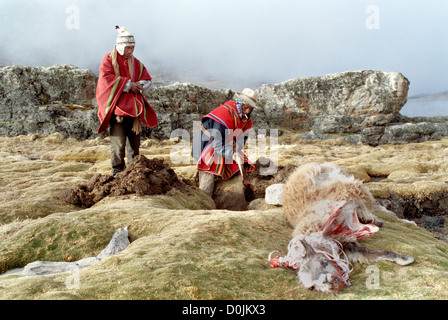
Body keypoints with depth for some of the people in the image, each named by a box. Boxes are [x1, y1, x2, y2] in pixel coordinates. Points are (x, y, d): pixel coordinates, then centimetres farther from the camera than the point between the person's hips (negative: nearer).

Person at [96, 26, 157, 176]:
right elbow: (106, 78, -12)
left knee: (134, 141, 6)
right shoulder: (109, 60, 3)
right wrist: (128, 84, -15)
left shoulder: (136, 63, 19)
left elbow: (147, 80, 15)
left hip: (134, 107, 6)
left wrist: (138, 86, -8)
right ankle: (117, 172, -6)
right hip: (116, 108, -5)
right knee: (118, 142, -12)